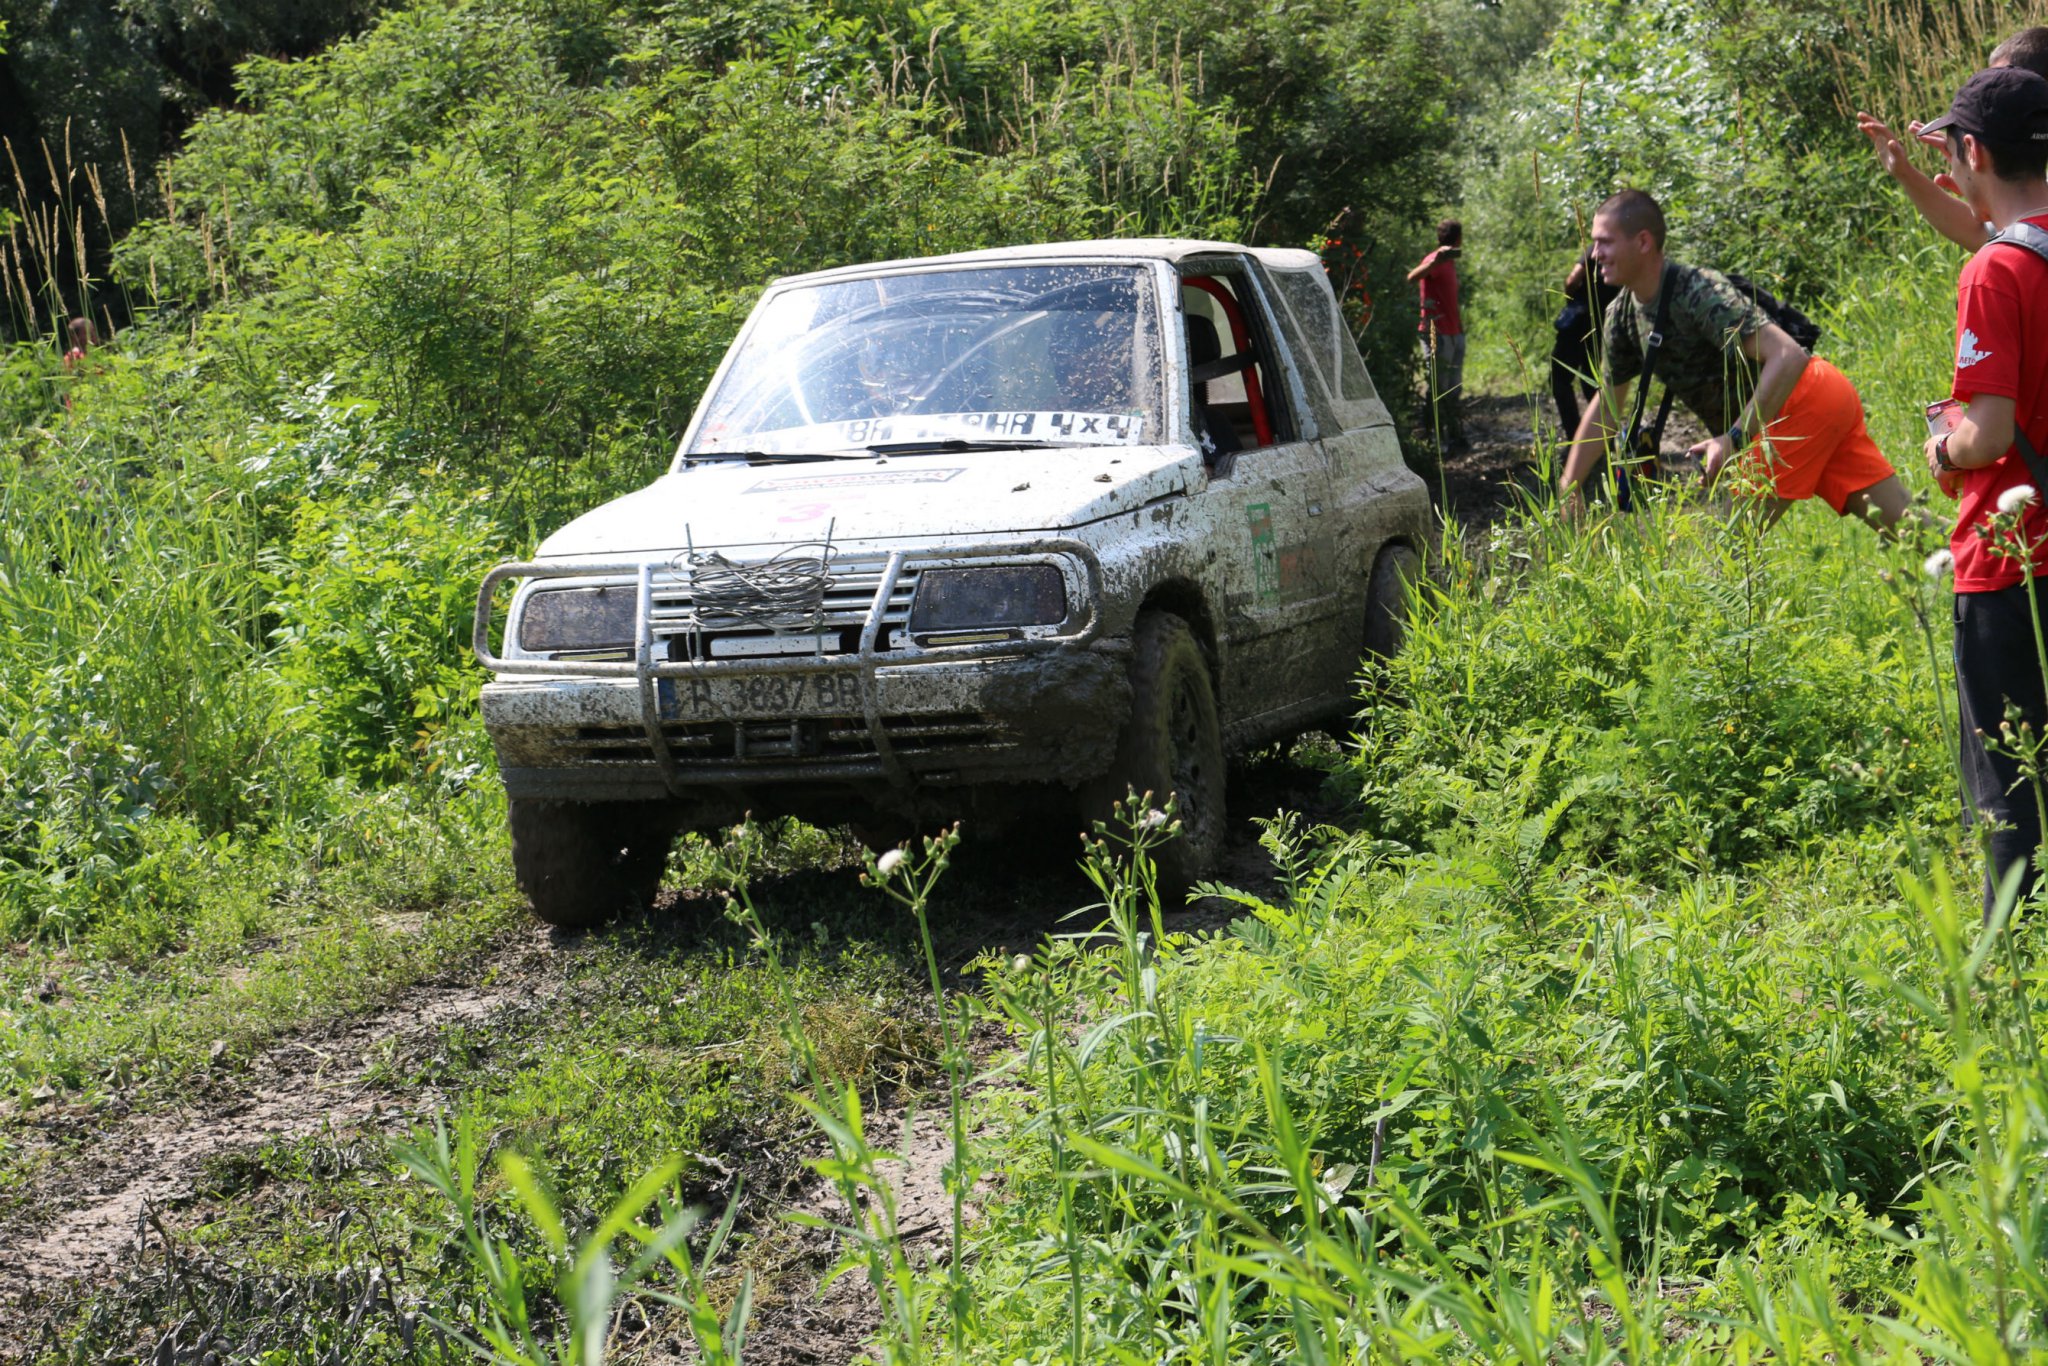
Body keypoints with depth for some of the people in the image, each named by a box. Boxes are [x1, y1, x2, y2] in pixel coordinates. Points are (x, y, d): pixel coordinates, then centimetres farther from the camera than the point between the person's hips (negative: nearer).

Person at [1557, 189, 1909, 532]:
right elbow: (1606, 408, 13)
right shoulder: (1623, 315, 3)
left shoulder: (1699, 292, -23)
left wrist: (1736, 438, -35)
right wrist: (1566, 492, 8)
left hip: (1804, 399, -8)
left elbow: (1788, 356, -31)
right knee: (1902, 524, 7)